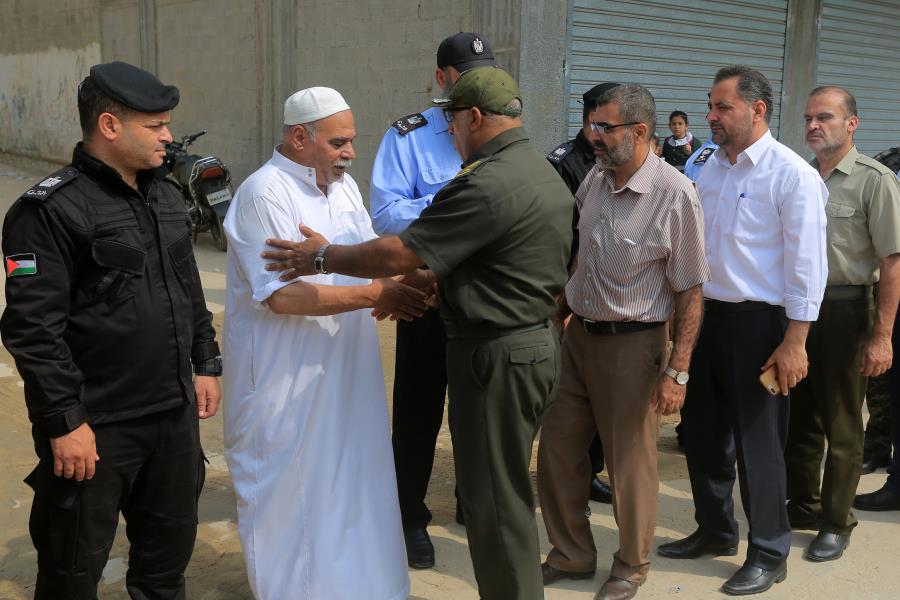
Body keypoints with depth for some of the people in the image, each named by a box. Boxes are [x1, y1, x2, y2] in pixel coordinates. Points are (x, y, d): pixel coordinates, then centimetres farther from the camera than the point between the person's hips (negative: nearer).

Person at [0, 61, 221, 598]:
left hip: (175, 414, 7)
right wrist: (64, 423, -19)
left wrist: (206, 364, 17)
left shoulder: (166, 196, 10)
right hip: (95, 427, -7)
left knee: (170, 552, 19)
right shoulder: (51, 210, -15)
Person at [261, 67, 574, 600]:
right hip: (538, 341, 10)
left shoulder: (486, 185, -21)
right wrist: (430, 278, 15)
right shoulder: (545, 173, 10)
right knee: (510, 492, 21)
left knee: (495, 502, 3)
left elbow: (400, 254, -19)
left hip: (498, 355, -10)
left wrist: (324, 256, -7)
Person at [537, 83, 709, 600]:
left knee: (630, 463, 8)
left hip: (632, 344, -6)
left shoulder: (675, 195, -17)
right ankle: (572, 555, 34)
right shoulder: (595, 180, 2)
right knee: (557, 450, 13)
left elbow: (691, 292, -16)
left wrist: (677, 372, -17)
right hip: (578, 333, 6)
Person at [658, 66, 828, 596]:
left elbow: (807, 265, -15)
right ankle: (715, 530, 36)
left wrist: (794, 342, -17)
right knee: (703, 432, 17)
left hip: (757, 322, -7)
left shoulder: (791, 175, -13)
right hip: (706, 314, 7)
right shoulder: (711, 167, 8)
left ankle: (769, 554, 21)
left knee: (757, 442, 4)